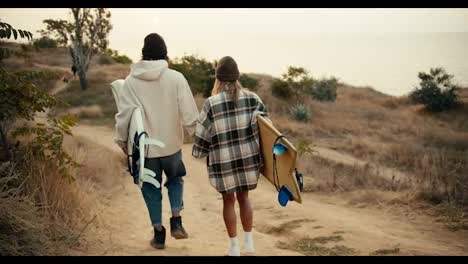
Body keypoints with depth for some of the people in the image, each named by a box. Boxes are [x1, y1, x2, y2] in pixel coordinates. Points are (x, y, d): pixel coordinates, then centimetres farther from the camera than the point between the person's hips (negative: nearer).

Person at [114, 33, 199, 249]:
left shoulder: (130, 80, -8)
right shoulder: (176, 78, -11)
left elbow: (124, 114, -7)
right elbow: (189, 113, -10)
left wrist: (121, 140, 7)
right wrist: (195, 133, 7)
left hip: (144, 146, 0)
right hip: (171, 143, 0)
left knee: (151, 188, 16)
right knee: (175, 178, 25)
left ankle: (159, 233, 22)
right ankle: (176, 221, 11)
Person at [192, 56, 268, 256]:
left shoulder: (211, 104, -12)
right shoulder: (251, 98, -4)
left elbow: (202, 134, -6)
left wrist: (199, 153, 10)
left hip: (223, 160, -2)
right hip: (248, 157, 3)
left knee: (228, 200, 13)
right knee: (244, 197, 20)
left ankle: (234, 247, 16)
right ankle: (248, 241, 22)